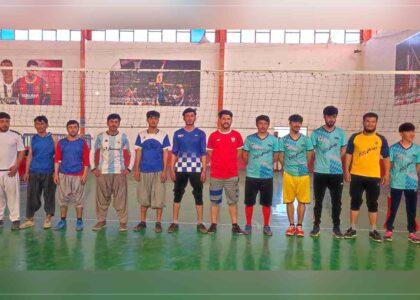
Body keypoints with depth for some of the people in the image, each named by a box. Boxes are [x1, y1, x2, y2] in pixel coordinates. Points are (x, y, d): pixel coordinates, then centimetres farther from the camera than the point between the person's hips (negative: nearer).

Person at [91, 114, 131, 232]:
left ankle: (123, 222, 7)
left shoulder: (123, 136, 7)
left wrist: (126, 168, -5)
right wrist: (95, 168, 0)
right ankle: (101, 220, 18)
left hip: (119, 172, -1)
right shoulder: (100, 136, 8)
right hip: (102, 172, 1)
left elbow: (127, 154, 7)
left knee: (121, 198, -1)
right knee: (102, 197, 5)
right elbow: (96, 153, 11)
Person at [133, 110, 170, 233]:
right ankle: (142, 222, 21)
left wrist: (165, 171, -6)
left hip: (158, 171, -2)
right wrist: (136, 170, 1)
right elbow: (138, 153, 7)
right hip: (144, 171, 2)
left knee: (159, 198, 1)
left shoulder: (163, 135, 2)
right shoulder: (141, 135, 7)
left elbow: (166, 154, 1)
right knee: (143, 198, 8)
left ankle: (158, 223, 12)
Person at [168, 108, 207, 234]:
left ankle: (200, 223, 13)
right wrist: (172, 169, 1)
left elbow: (203, 154, 3)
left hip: (196, 169, -1)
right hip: (180, 169, 1)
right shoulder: (178, 133, 7)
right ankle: (175, 223, 15)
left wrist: (204, 170, -3)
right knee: (177, 195, 5)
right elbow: (174, 153, 8)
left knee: (198, 195, 3)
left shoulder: (200, 134, 4)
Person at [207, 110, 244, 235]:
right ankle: (213, 224, 17)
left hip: (232, 175, 1)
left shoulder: (236, 135, 3)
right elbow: (209, 154, 8)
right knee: (214, 201, 7)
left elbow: (239, 153, 11)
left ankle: (235, 225, 16)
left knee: (233, 201, 7)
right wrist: (217, 164, 3)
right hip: (216, 175, 0)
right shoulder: (213, 136, 1)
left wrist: (230, 163, 4)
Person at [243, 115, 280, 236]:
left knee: (267, 203, 9)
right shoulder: (249, 138, 1)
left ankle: (266, 226, 23)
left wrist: (267, 165, 6)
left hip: (267, 176, 1)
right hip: (251, 175, 0)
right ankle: (248, 225, 21)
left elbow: (276, 157, 7)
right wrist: (253, 165, 5)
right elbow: (245, 155, 6)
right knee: (249, 202, 6)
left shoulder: (274, 139, 2)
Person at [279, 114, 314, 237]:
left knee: (302, 201, 5)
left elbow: (309, 156, 7)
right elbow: (281, 157, 5)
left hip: (303, 174, 0)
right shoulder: (283, 140, 2)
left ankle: (299, 226, 16)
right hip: (289, 174, 0)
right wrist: (288, 167, 5)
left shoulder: (306, 139, 3)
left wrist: (303, 167, 9)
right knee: (289, 201, 6)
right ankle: (291, 225, 18)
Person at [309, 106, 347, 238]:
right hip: (320, 172, -1)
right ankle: (316, 226, 18)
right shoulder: (316, 133, -2)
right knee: (318, 201, 7)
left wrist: (335, 160, 6)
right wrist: (320, 162, 1)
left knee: (336, 201, 7)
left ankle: (336, 227, 20)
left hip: (337, 172, 2)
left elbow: (343, 149, 15)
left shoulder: (341, 133, 4)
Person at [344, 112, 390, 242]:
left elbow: (386, 158, 6)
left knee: (373, 204, 7)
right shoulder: (355, 137, 2)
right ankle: (352, 229, 15)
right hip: (356, 175, 0)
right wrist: (346, 170, -4)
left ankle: (373, 231, 18)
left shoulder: (381, 139, 3)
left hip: (374, 177, 0)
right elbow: (348, 155, 4)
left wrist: (386, 174, -2)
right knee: (355, 202, 6)